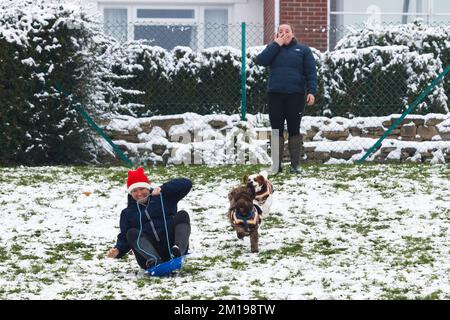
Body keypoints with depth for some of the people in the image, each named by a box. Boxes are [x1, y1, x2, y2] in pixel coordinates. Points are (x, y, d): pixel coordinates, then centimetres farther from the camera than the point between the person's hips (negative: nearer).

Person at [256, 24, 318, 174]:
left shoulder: (302, 49, 7)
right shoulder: (273, 48, 13)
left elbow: (311, 72, 2)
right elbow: (260, 60, -6)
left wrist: (311, 91, -10)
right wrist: (277, 44, -7)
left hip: (295, 95, -2)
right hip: (275, 95, 2)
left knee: (294, 130, 1)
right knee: (276, 130, 3)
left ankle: (295, 164, 5)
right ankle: (276, 164, 7)